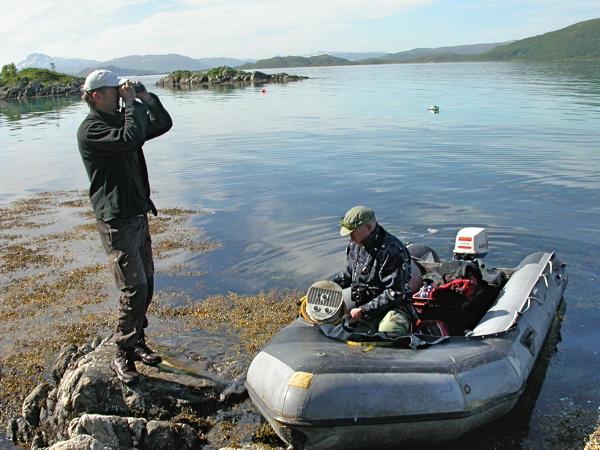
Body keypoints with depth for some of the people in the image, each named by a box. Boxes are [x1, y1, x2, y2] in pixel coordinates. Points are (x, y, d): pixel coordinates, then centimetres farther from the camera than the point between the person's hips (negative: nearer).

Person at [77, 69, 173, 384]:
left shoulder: (120, 120, 14)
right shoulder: (90, 129, -13)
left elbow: (163, 124, 20)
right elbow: (130, 138, -30)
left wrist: (147, 98, 5)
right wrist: (133, 103, -17)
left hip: (138, 215, 9)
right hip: (116, 221, -9)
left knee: (145, 285, 14)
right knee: (134, 290, -11)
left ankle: (137, 343, 29)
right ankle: (122, 356, 3)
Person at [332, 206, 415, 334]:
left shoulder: (392, 251, -19)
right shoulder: (354, 246, 7)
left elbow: (394, 293, -21)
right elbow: (349, 274, 24)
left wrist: (363, 310, -20)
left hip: (392, 308, -8)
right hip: (361, 305, 8)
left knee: (387, 331, -38)